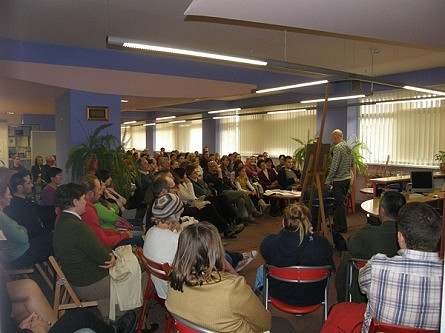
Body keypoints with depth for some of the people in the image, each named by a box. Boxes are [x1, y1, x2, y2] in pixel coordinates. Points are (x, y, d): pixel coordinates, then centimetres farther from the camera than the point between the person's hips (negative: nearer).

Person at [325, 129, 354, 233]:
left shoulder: (338, 147, -16)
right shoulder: (349, 147, 11)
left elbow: (334, 166, -20)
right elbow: (352, 164, 18)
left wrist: (328, 180, -13)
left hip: (339, 180, -9)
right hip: (347, 178, 9)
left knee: (339, 204, -1)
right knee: (340, 203, 17)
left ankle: (342, 227, 6)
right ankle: (337, 224, 27)